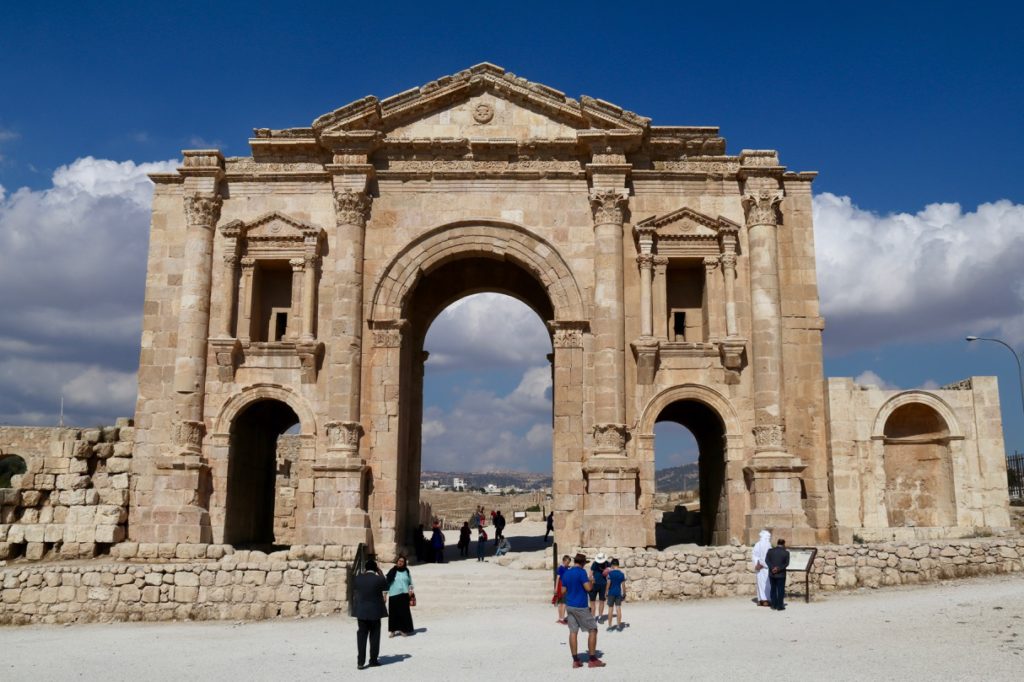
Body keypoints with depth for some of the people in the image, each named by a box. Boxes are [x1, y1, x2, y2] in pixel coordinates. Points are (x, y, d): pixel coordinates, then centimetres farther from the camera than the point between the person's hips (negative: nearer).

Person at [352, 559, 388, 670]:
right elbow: (386, 586, 6)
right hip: (375, 611, -2)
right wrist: (380, 573, 9)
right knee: (374, 636, 10)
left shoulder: (358, 578, -5)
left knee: (361, 635, 7)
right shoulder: (379, 579, -13)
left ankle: (360, 661, 2)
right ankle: (373, 660, 15)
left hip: (361, 611, 2)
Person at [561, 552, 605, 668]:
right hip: (581, 606, -7)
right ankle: (593, 660, 2)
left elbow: (564, 590, 12)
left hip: (569, 606, 7)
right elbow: (588, 588, -17)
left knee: (573, 632, 6)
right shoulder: (581, 572, -12)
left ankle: (575, 660, 5)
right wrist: (591, 582, 2)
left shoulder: (566, 573, 9)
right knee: (592, 630, 3)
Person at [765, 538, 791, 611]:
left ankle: (774, 605, 17)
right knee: (780, 590, 4)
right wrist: (779, 569, -14)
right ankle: (780, 606, 4)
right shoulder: (786, 552, -6)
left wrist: (772, 568, -16)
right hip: (781, 574, -3)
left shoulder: (770, 551, 0)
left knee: (773, 589, 13)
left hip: (771, 574, 3)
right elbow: (786, 563, -10)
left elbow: (766, 560, -7)